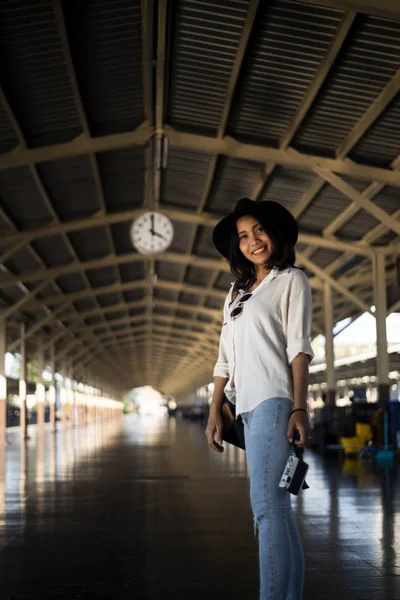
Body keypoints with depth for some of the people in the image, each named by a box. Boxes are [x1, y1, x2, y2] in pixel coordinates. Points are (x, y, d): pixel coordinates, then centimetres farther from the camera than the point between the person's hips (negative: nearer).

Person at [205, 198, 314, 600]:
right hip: (248, 405, 7)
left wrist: (299, 408, -16)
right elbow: (226, 358, 20)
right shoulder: (236, 292, 22)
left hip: (274, 400, -7)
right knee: (277, 509, 7)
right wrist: (215, 413, 12)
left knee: (266, 506, -17)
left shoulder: (291, 280, 5)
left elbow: (298, 346, -6)